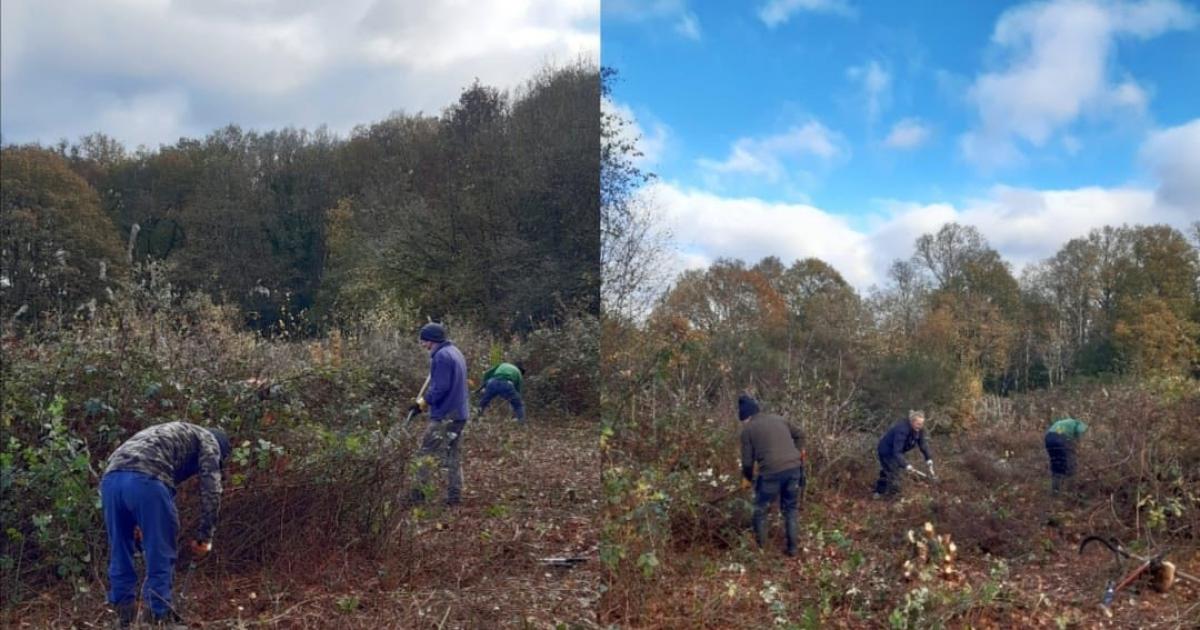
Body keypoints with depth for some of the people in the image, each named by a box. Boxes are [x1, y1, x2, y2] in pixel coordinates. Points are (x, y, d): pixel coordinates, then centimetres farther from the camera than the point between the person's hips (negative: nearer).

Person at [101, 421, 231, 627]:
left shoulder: (170, 434, 42)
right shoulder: (208, 440, 21)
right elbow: (211, 489, 8)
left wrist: (137, 523, 38)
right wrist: (204, 535, 9)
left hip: (111, 478, 7)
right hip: (146, 480, -7)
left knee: (120, 554, 17)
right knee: (160, 556, 4)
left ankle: (124, 618, 21)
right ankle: (158, 617, 6)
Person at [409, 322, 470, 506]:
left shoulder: (441, 356, -16)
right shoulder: (455, 352, 15)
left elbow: (440, 387, -22)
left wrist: (426, 401, -6)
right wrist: (427, 399, 13)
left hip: (444, 416, -10)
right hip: (459, 414, 10)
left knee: (426, 454, -3)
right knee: (453, 456, 12)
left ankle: (418, 493, 0)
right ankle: (454, 496, 14)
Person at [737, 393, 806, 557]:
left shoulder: (748, 429, 3)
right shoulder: (777, 418, 17)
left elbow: (748, 461, 4)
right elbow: (799, 435, 26)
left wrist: (748, 478, 22)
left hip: (772, 473, -5)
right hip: (794, 468, 5)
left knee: (760, 510, 16)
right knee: (790, 509, 21)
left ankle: (759, 547, 24)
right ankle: (792, 547, 23)